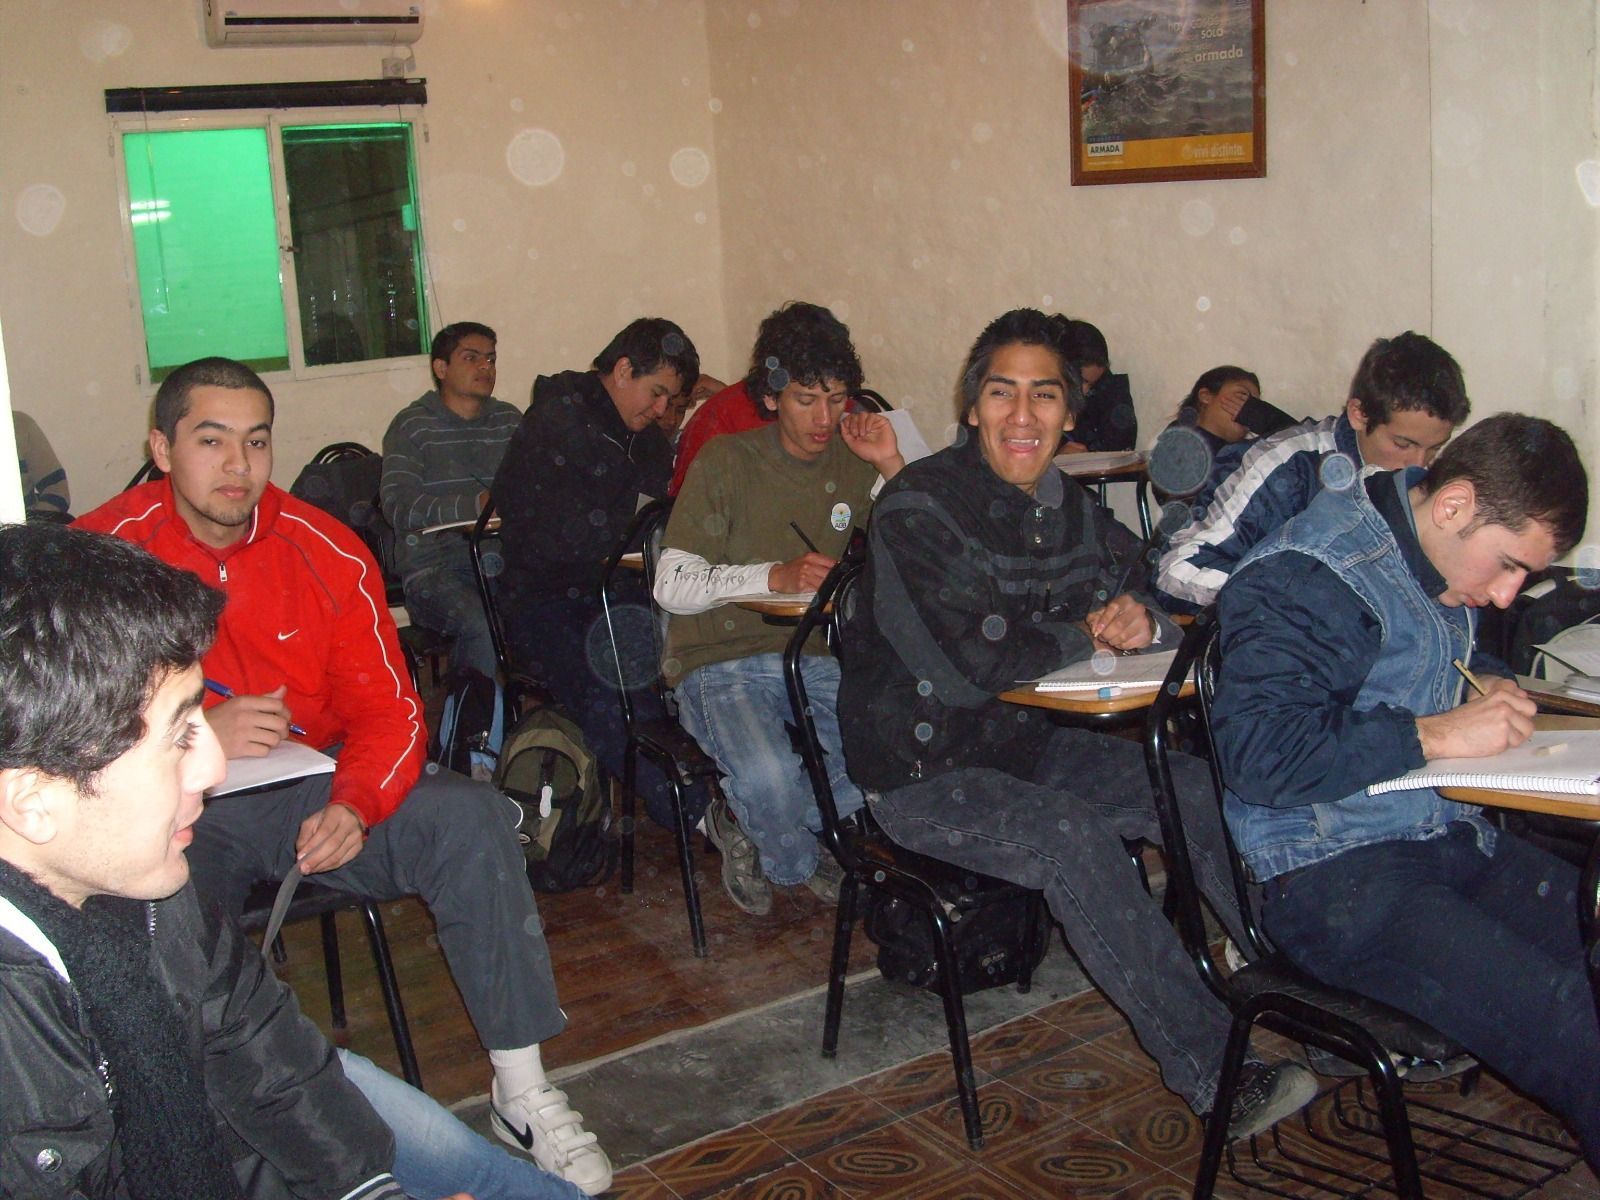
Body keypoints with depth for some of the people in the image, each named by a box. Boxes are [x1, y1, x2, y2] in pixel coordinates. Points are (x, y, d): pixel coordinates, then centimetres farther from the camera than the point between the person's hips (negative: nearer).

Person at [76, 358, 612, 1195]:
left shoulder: (324, 551, 0)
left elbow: (387, 711, -1)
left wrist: (352, 807, -21)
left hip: (310, 791, 3)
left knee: (472, 818, -18)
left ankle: (521, 1091, -11)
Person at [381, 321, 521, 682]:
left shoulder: (510, 420, 19)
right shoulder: (412, 425, 2)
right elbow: (398, 505, -11)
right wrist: (478, 505, -21)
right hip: (433, 568, -4)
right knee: (488, 625, -34)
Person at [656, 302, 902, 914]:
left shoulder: (853, 466, 9)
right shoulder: (727, 462, -2)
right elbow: (672, 585, -8)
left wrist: (893, 466, -4)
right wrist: (774, 575, -21)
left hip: (815, 661, 4)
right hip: (721, 663, -4)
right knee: (768, 777, -34)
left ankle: (751, 826, 1)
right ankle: (796, 862, 6)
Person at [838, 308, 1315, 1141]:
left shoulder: (1074, 513, 5)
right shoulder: (918, 507, -17)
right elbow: (964, 666, -25)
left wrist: (1145, 624, -14)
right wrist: (1090, 635, -11)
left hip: (1027, 744, 7)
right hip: (922, 770, -7)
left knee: (1197, 788, -9)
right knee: (1072, 837, -29)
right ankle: (1212, 1074, -23)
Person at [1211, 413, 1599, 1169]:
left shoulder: (1437, 564, 13)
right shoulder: (1309, 577, -15)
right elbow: (1257, 751, -24)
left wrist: (1488, 688, 11)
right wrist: (1435, 734, -18)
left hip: (1450, 843, 9)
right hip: (1330, 878, -9)